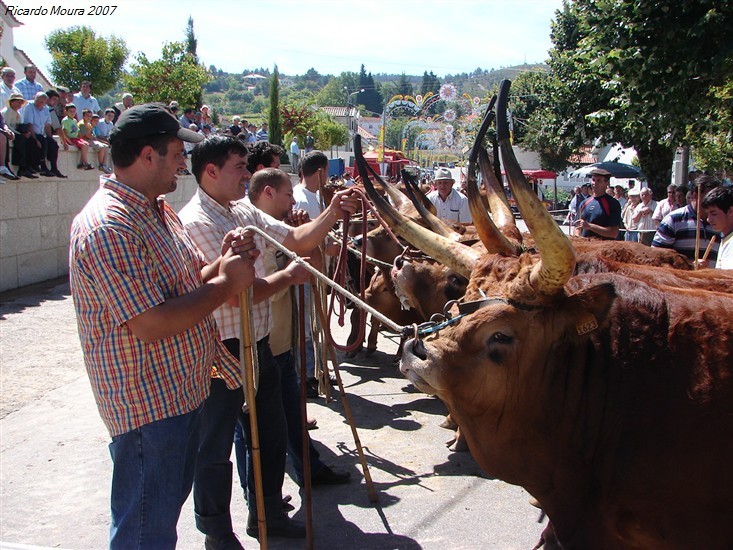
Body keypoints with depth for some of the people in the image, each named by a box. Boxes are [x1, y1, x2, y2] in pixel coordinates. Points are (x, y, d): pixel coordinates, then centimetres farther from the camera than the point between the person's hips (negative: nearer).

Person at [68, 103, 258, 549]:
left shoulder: (158, 209, 9)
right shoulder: (107, 226, -24)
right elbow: (151, 324, -29)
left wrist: (223, 263, -5)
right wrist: (227, 283, -19)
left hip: (183, 390, 10)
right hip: (147, 403, -10)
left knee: (170, 503, 25)